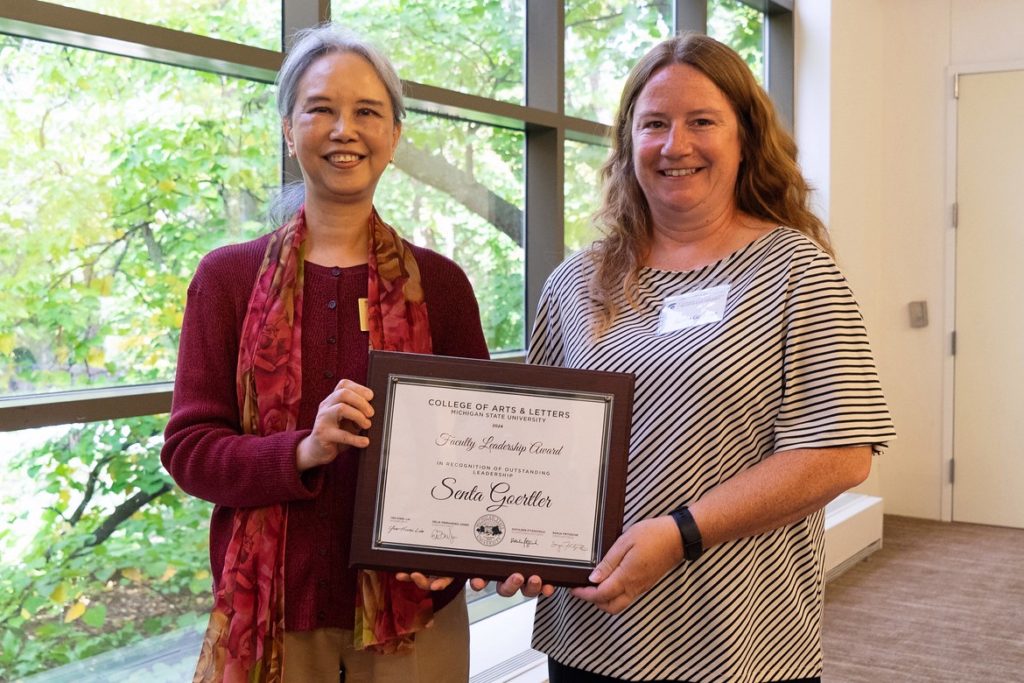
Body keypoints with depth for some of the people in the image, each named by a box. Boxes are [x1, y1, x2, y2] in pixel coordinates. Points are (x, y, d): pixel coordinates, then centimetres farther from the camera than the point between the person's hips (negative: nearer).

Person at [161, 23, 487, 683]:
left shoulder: (438, 282, 0)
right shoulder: (228, 277, 0)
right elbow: (189, 447, -3)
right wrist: (303, 451, -21)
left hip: (413, 609, 0)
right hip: (270, 612, 0)